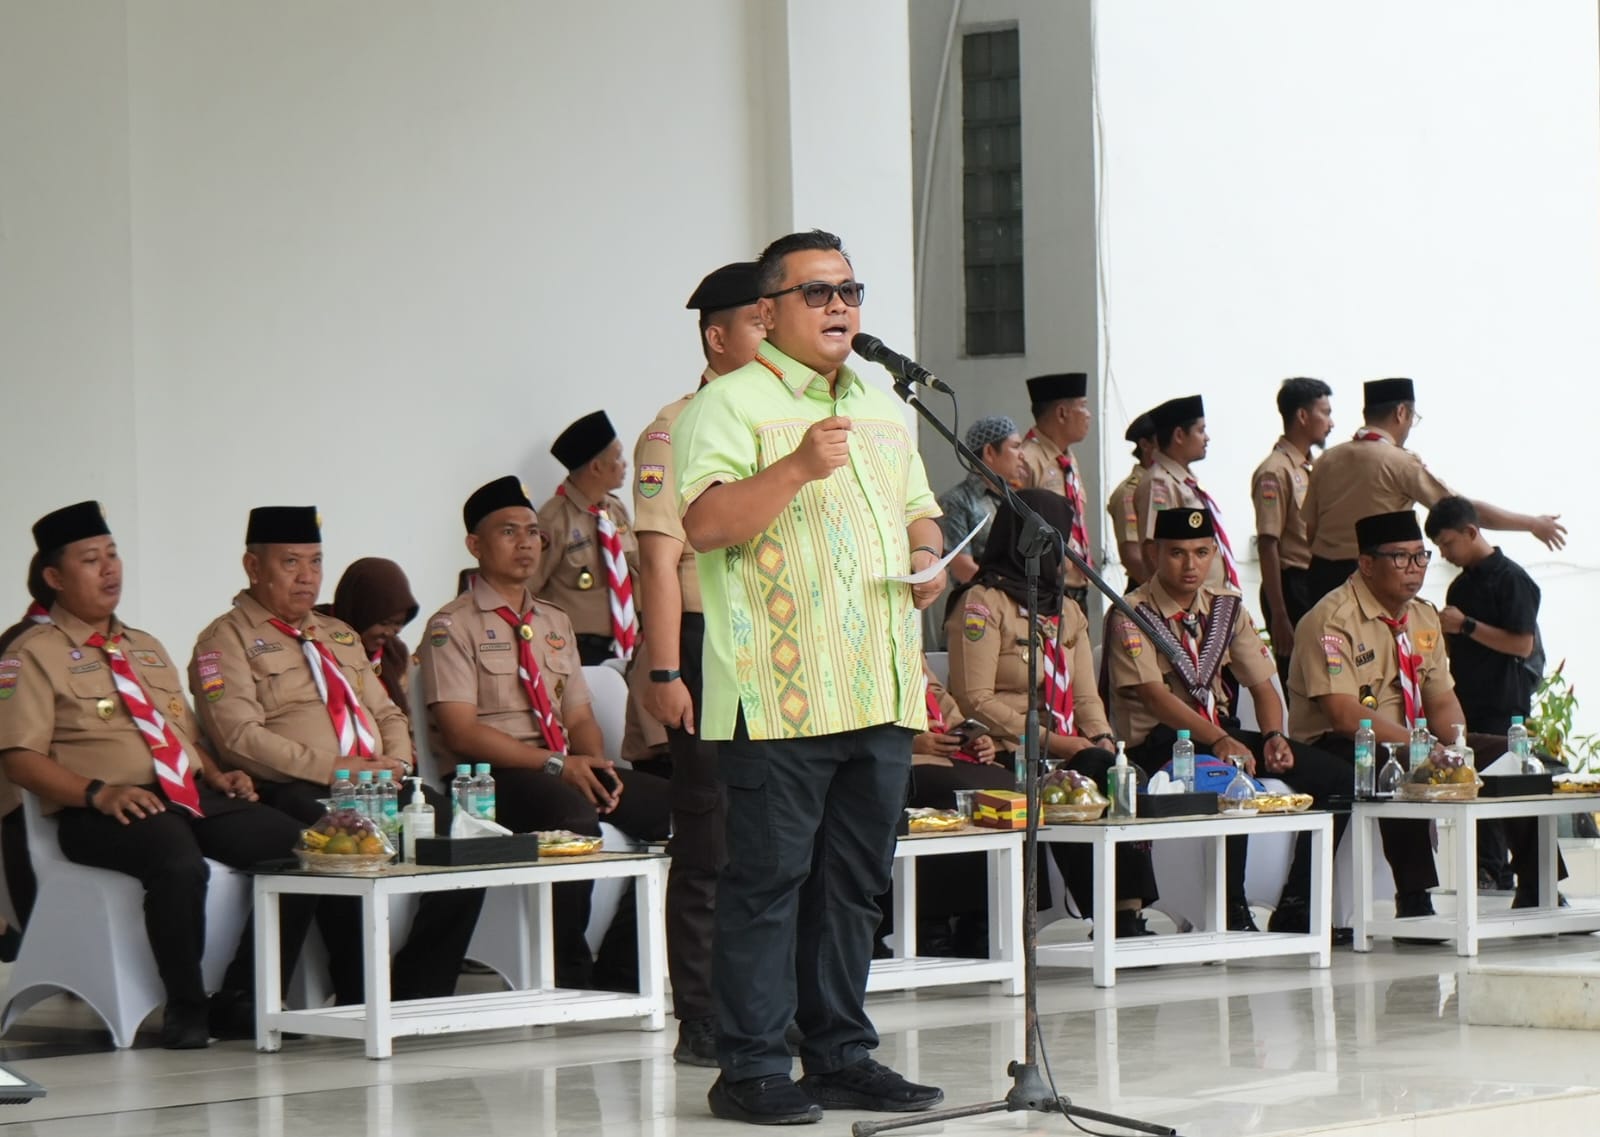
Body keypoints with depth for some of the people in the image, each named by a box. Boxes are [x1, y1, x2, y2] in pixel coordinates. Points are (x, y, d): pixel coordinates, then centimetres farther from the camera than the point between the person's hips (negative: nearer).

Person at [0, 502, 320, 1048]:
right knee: (179, 863, -40)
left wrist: (217, 775, 8)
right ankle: (185, 1008, -19)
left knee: (300, 849, -17)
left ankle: (240, 1001, -10)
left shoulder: (147, 649, 26)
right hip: (105, 815, -7)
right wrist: (98, 793, -20)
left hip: (191, 798, 7)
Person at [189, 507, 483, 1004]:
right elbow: (240, 738, -11)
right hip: (294, 795, -7)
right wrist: (333, 770, -16)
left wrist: (395, 764, 2)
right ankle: (360, 999, -23)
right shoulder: (226, 640, 3)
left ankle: (422, 988, -12)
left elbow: (387, 714, 26)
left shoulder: (340, 635, 27)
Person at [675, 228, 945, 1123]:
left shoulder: (883, 412, 20)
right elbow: (705, 523, -16)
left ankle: (842, 1056, 19)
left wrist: (930, 557, 9)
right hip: (780, 692, -7)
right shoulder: (731, 405, -4)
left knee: (856, 881, 11)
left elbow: (920, 511, 31)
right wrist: (797, 469, -27)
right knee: (768, 879, -4)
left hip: (882, 691, 7)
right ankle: (753, 1067, 0)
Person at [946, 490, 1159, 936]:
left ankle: (1129, 916, -27)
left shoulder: (1068, 611, 24)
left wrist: (1101, 739, -4)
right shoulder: (983, 603, -2)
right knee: (1100, 775, -30)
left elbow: (1085, 695, 18)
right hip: (1012, 760, -6)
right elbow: (976, 699, -11)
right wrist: (1053, 742, -15)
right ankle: (1121, 917, -25)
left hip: (1069, 755, 7)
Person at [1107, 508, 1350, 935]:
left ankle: (1296, 908, -5)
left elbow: (1262, 685, 9)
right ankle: (1231, 913, -25)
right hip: (1157, 745, -7)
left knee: (1336, 778, -10)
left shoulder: (1227, 607, 10)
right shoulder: (1133, 614, -10)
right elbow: (1154, 695, -22)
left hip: (1224, 733, 7)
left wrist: (1274, 736, -13)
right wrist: (1219, 740, -36)